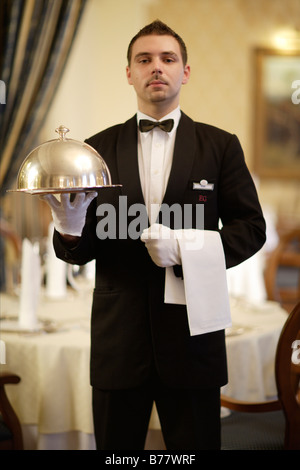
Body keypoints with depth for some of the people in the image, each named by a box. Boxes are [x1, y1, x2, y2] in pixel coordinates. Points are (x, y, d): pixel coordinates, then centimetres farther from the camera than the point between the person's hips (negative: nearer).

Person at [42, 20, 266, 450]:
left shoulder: (220, 146, 4)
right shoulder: (99, 149, 6)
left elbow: (251, 228, 1)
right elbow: (81, 251, 6)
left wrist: (187, 248, -15)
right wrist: (69, 227, -17)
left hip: (191, 334, -1)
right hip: (118, 338, 1)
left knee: (196, 445, 8)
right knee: (115, 448, 12)